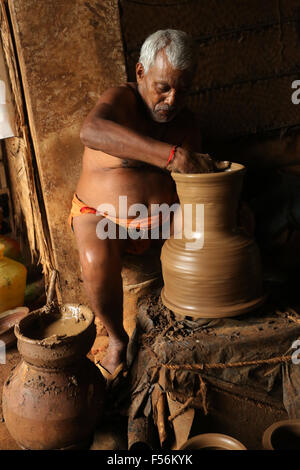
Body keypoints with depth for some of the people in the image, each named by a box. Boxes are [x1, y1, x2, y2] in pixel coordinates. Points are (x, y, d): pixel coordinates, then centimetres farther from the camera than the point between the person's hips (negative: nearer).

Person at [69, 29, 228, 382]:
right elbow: (91, 131, -41)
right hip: (100, 216, -4)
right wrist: (173, 156, -47)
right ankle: (118, 340, -8)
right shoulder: (121, 99, -15)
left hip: (162, 217, 5)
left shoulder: (185, 122, 4)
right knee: (96, 260, -36)